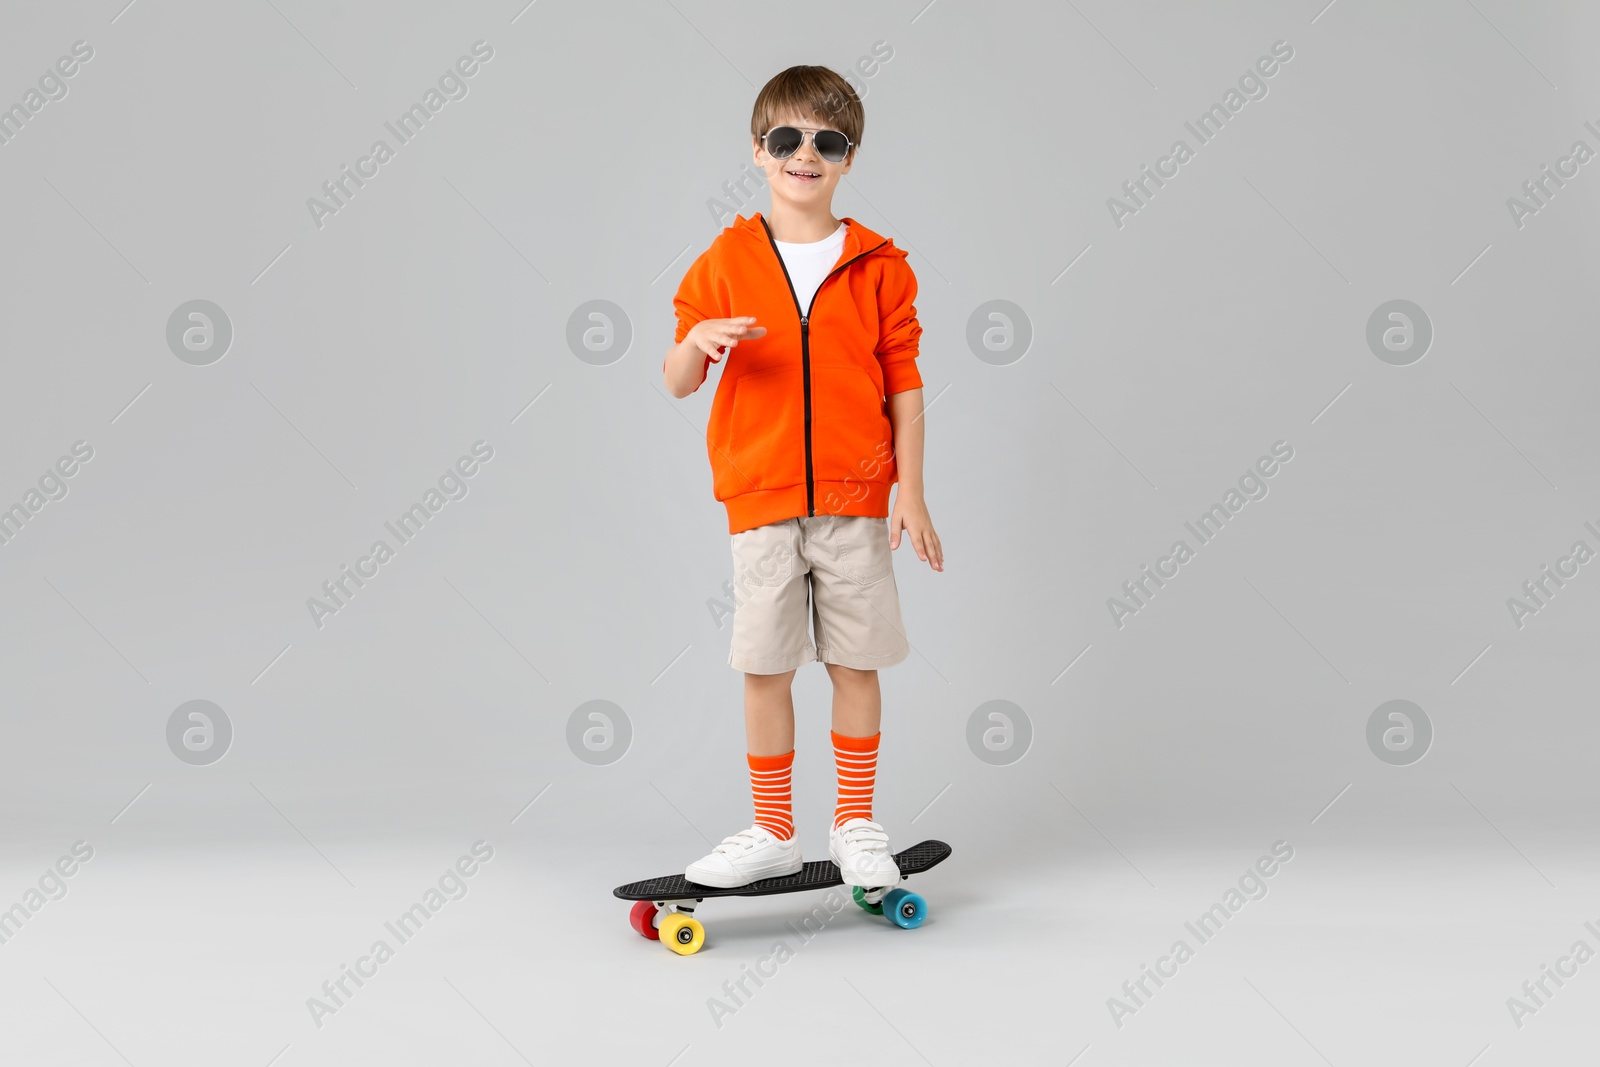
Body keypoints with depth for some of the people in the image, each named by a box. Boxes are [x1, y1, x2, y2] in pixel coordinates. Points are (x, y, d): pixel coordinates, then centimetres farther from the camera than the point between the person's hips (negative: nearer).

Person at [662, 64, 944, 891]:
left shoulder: (878, 266, 3)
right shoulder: (725, 262, 3)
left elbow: (904, 384, 4)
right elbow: (677, 383, 3)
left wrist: (910, 492, -2)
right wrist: (697, 340, -20)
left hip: (856, 498, 0)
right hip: (761, 498, 0)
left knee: (856, 664, 6)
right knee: (765, 667, 4)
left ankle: (855, 827, 21)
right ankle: (772, 832, 18)